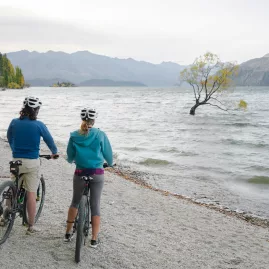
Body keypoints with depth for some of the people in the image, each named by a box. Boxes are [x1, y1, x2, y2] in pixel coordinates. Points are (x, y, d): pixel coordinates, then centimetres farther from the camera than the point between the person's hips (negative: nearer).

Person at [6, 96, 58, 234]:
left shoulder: (14, 123, 0)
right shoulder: (39, 125, -8)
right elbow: (49, 140, 3)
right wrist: (54, 152, 24)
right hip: (32, 162, -2)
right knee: (31, 194, 3)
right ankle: (31, 227, 8)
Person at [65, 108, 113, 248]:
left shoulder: (74, 136, -2)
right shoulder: (100, 135, -6)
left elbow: (70, 157, 6)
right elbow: (108, 153, 2)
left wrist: (72, 160, 30)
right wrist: (110, 163, 23)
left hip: (80, 173, 2)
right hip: (97, 174, -1)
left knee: (75, 202, 21)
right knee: (95, 206, 7)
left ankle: (68, 233, 27)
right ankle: (94, 239, 10)